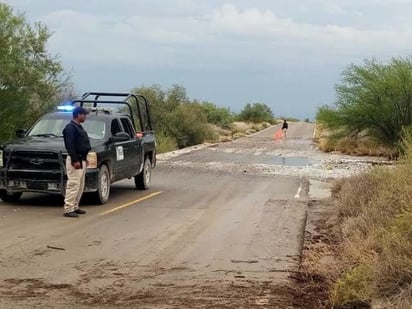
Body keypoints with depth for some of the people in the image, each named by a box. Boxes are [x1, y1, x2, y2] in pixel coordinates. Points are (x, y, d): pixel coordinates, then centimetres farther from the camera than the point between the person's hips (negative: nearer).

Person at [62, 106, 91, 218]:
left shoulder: (79, 127, 18)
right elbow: (70, 146, -21)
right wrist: (75, 160, -25)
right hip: (75, 160, -10)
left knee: (80, 186, 13)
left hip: (81, 159, 10)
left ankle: (75, 207, 20)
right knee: (73, 185, -12)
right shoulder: (70, 127, -13)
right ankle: (68, 209, -11)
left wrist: (85, 158, 20)